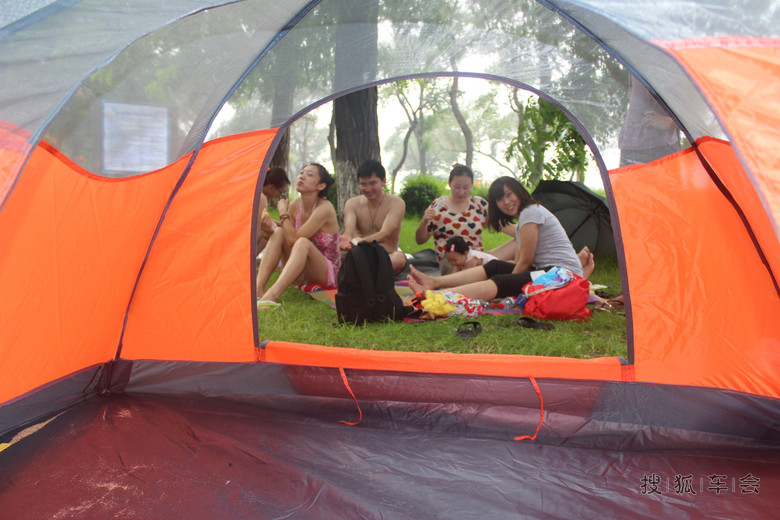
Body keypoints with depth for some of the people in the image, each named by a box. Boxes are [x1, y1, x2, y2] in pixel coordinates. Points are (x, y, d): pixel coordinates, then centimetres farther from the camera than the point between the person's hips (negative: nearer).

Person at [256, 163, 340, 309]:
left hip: (328, 273, -7)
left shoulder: (325, 208, -21)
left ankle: (272, 296, -48)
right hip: (303, 271, 7)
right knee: (278, 233, -12)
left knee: (303, 243, -35)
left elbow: (294, 238, -25)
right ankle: (258, 289, -24)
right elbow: (289, 240, 5)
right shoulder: (295, 205, 1)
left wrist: (284, 216, -9)